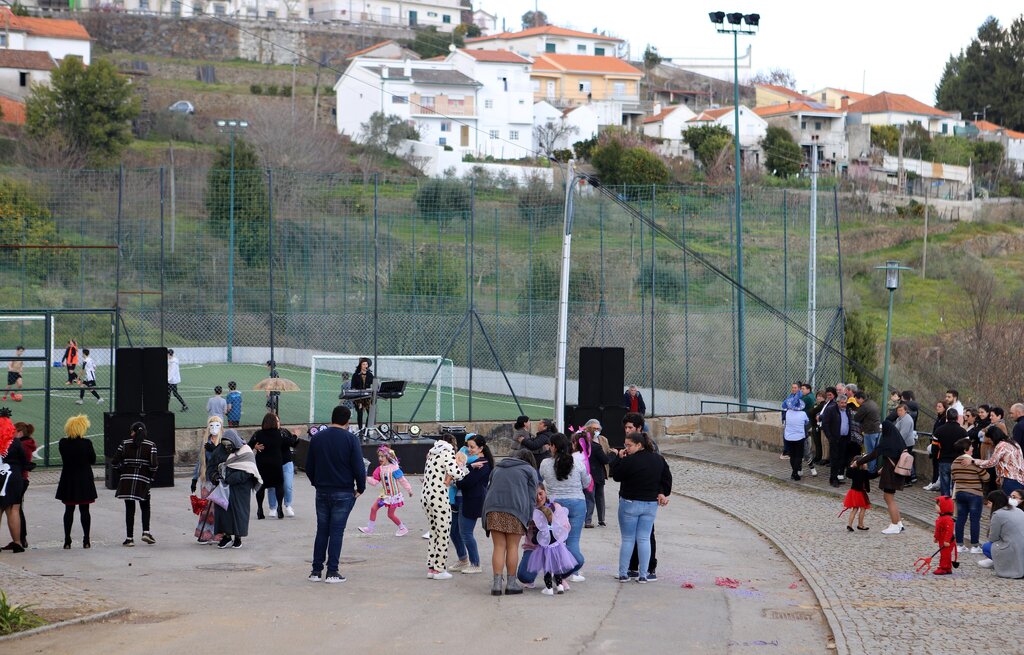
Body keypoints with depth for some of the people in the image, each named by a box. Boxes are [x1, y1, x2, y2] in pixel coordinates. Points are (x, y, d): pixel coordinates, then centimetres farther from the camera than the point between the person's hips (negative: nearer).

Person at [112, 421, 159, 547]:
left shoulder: (125, 444, 3)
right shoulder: (151, 445, 0)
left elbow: (114, 462, 1)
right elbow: (153, 464, -9)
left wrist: (121, 473, 16)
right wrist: (151, 478, 6)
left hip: (126, 479, 1)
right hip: (143, 480, -1)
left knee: (129, 508, 4)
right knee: (145, 507, 15)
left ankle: (129, 538, 3)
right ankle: (146, 532, -1)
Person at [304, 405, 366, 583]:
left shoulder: (317, 438, 4)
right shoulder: (350, 439, -10)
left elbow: (309, 466, 10)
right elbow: (359, 467, -11)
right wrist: (360, 488, 2)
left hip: (322, 492, 4)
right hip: (344, 492, -4)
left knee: (322, 530, 10)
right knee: (336, 532, -1)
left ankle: (316, 570, 8)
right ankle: (332, 572, -2)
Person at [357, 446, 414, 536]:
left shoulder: (394, 468, -16)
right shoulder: (379, 469, 0)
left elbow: (402, 480, -11)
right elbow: (375, 481, 2)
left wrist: (409, 490, -5)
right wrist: (367, 478, -14)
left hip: (393, 495, -6)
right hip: (384, 494, 6)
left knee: (391, 514, 0)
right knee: (373, 508, 0)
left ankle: (403, 528, 21)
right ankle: (369, 528, 11)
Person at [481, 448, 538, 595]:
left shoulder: (498, 468, 30)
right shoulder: (530, 470, 16)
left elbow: (489, 489, 27)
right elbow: (531, 497, 8)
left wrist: (487, 511, 26)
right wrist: (528, 520, 9)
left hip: (493, 507, 3)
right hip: (516, 509, -3)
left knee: (499, 547, 4)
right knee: (512, 547, 3)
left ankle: (497, 583, -2)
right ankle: (511, 583, 5)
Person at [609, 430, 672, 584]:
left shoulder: (629, 461, -18)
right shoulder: (659, 460, 3)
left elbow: (616, 476, -7)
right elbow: (667, 478, 10)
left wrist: (618, 458, -2)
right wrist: (663, 493, 16)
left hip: (630, 503, -5)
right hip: (651, 504, 5)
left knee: (627, 540, 5)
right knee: (644, 539, 7)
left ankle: (623, 574, 8)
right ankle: (643, 575, 5)